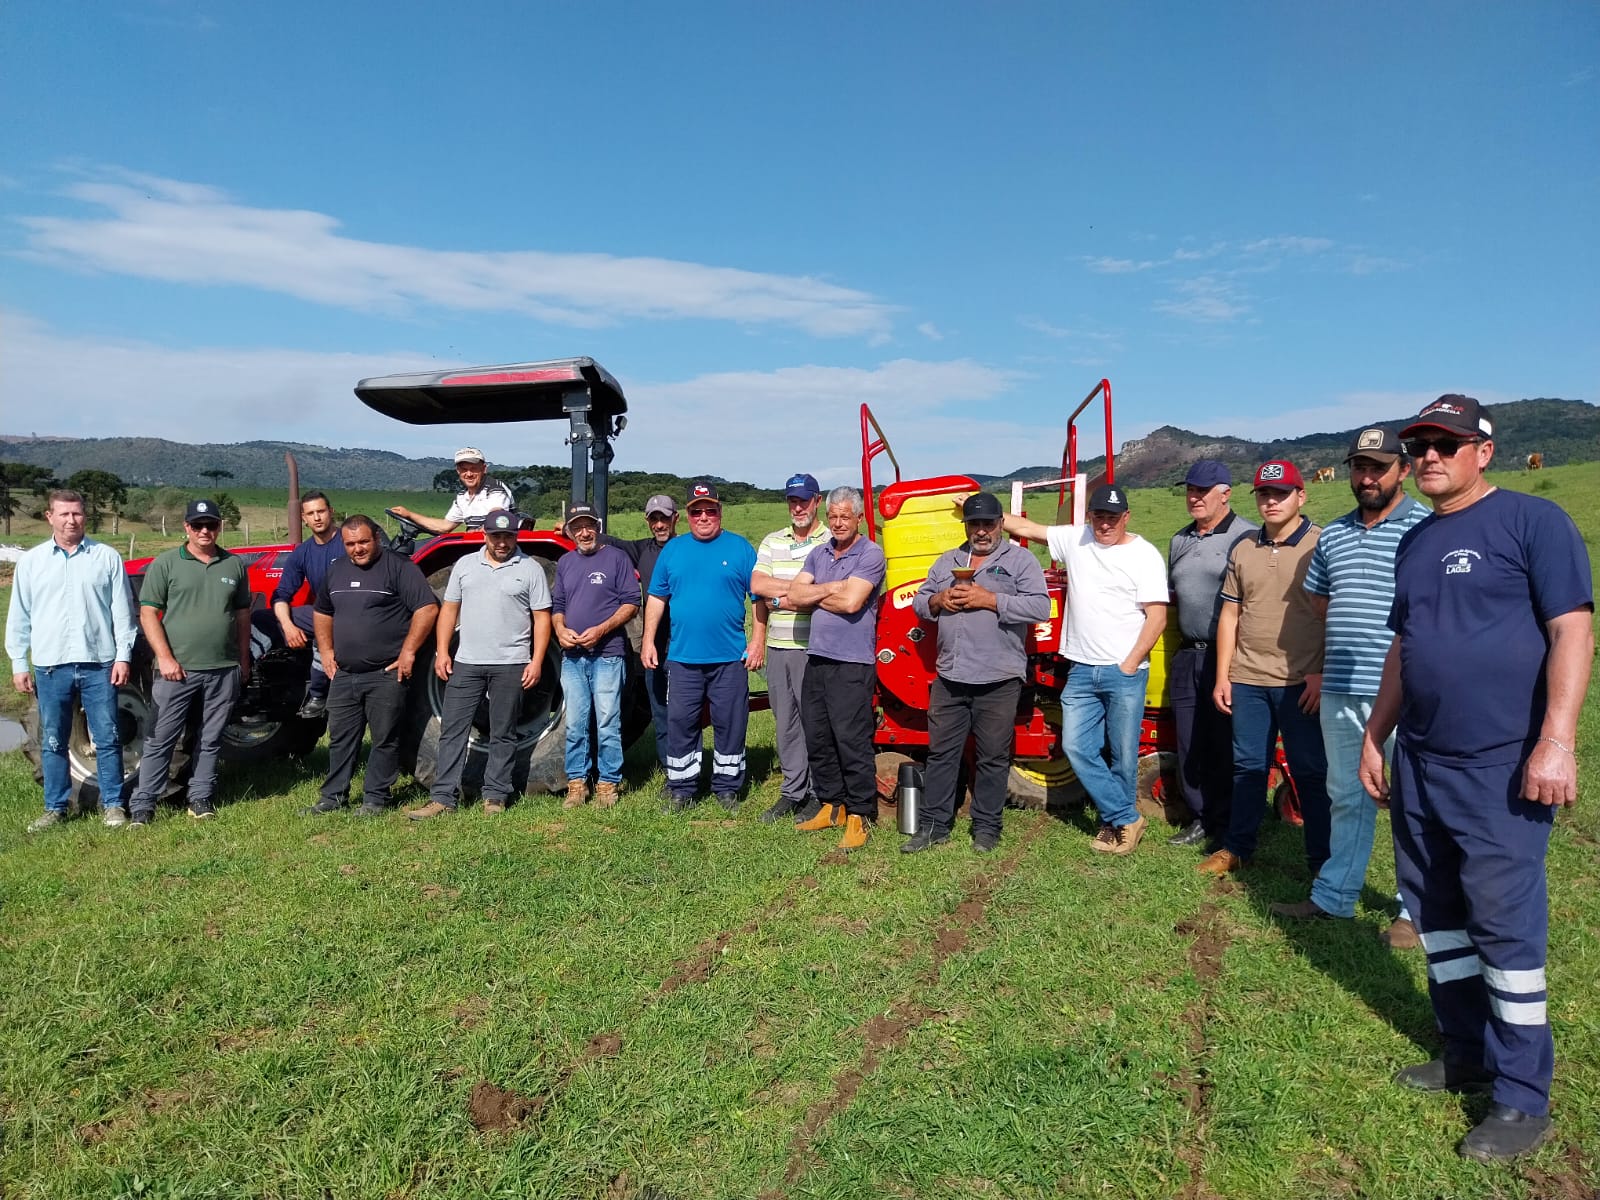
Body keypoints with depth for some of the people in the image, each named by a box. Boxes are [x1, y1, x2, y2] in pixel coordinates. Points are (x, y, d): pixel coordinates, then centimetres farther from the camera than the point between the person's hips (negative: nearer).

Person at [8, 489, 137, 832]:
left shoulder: (107, 557, 2)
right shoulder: (30, 561, 6)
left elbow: (122, 611, 2)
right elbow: (19, 617, 8)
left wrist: (123, 656, -4)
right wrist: (19, 664, 5)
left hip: (99, 664, -1)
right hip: (51, 666, 2)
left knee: (107, 738, 3)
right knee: (53, 742, 9)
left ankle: (113, 804, 13)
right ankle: (56, 807, 20)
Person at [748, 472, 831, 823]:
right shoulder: (772, 542, 12)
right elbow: (757, 587, 2)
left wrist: (781, 599, -9)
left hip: (812, 649, -6)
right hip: (776, 648, 6)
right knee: (785, 723, 12)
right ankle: (792, 791, 23)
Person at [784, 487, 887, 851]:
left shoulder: (870, 555, -7)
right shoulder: (818, 554, 14)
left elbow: (851, 603, -18)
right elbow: (794, 595, 3)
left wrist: (810, 596, -3)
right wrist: (832, 588, -11)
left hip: (852, 662, -7)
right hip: (817, 658, 7)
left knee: (852, 740, -4)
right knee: (817, 738, 13)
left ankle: (859, 815, 6)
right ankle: (831, 805, 27)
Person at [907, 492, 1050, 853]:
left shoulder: (1021, 560, 0)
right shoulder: (946, 562, 16)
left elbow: (1040, 607, -12)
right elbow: (919, 603, 17)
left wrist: (991, 599, -18)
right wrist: (938, 599, -6)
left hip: (998, 680, -4)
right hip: (950, 677, 5)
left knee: (992, 758, 5)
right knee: (941, 753, 9)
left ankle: (986, 828, 18)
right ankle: (933, 825, 19)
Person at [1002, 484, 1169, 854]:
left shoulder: (1144, 555, -5)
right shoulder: (1074, 540, 7)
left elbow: (1157, 617, -8)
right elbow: (1026, 527, 12)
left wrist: (1130, 665, -12)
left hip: (1125, 672, -4)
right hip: (1081, 670, 4)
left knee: (1123, 754, 5)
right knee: (1076, 747, 2)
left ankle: (1115, 821, 22)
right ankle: (1126, 820, 10)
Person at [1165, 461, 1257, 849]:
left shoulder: (1247, 537, -9)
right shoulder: (1180, 541, 14)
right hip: (1188, 656, 7)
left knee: (1226, 746, 1)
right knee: (1190, 744, 12)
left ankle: (1228, 824, 13)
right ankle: (1201, 819, 24)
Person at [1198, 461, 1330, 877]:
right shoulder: (1242, 551, 10)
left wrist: (1322, 673, -13)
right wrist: (1222, 676, 8)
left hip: (1301, 683, -4)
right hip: (1247, 681, 5)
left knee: (1311, 772, 5)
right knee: (1247, 766, 14)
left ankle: (1323, 859, 16)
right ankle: (1236, 847, 25)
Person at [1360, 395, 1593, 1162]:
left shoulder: (1531, 521, -6)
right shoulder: (1414, 543, 15)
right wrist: (1375, 736, 19)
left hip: (1501, 767, -7)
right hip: (1418, 762, 7)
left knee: (1505, 925, -2)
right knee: (1435, 912, 14)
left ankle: (1522, 1098, 11)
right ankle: (1466, 1054, 30)